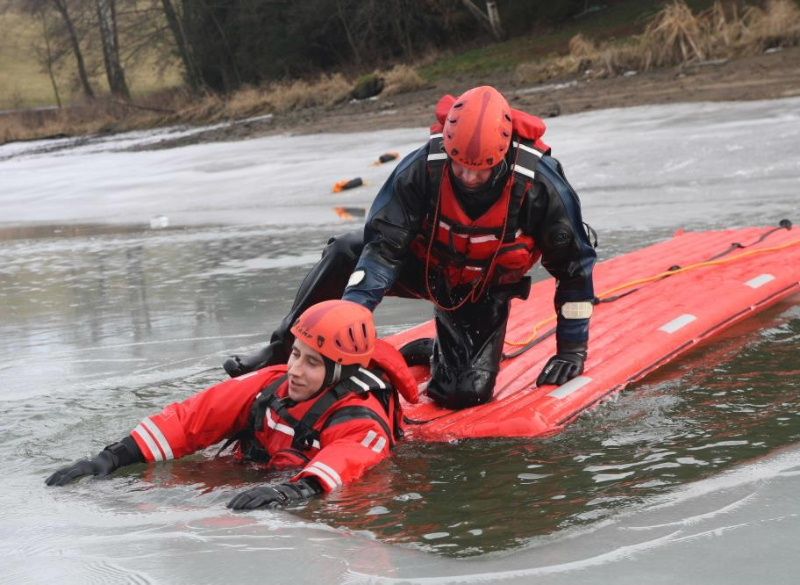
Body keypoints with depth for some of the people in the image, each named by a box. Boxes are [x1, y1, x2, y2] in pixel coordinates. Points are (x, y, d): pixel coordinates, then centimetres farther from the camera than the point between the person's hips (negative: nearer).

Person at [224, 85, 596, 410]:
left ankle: (429, 353, 15)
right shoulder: (422, 169, -29)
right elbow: (383, 246, -27)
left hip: (485, 293, 0)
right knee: (346, 252, -29)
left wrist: (573, 347, -11)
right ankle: (283, 350, -13)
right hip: (426, 267, 1)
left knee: (467, 393, -21)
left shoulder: (540, 186, -29)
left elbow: (576, 263, -15)